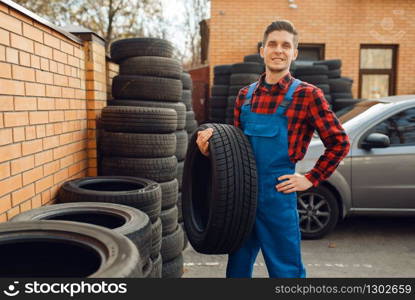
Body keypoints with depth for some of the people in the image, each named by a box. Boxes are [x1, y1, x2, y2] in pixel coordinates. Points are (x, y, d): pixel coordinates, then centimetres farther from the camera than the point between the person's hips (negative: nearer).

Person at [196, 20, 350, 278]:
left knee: (286, 269, 10)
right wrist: (211, 148, -4)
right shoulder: (245, 95, 8)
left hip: (277, 194, -5)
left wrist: (311, 179, -6)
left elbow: (340, 142, -3)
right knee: (237, 266, 20)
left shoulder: (307, 95, -6)